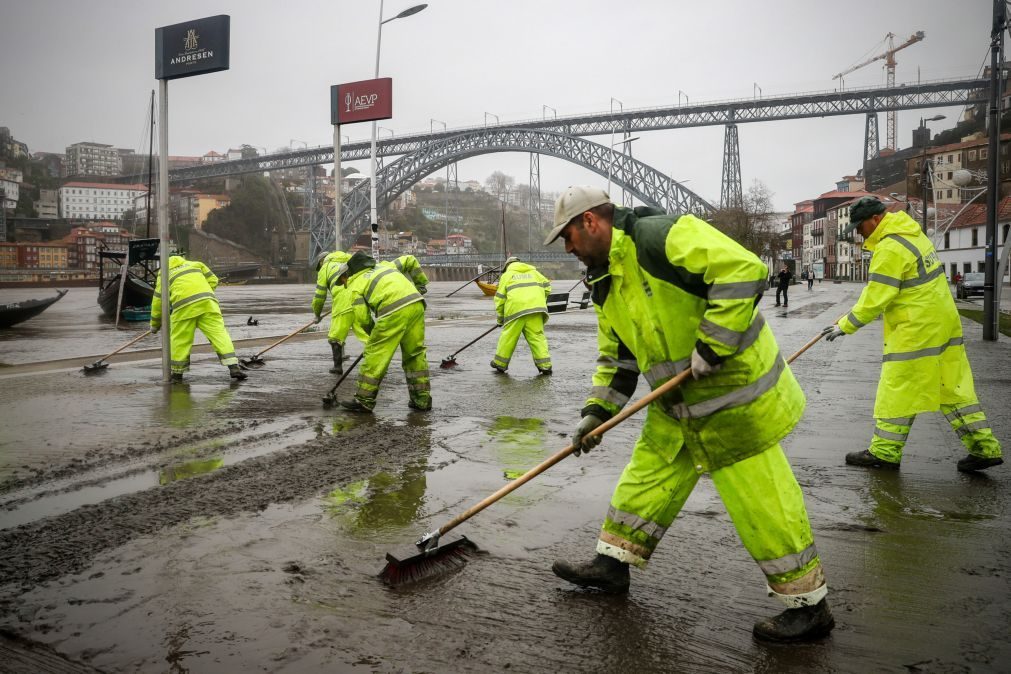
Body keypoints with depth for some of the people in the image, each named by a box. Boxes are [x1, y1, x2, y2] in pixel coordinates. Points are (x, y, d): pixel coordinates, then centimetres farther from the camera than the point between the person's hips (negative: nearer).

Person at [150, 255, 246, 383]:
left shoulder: (164, 274, 26)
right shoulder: (195, 264, 31)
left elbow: (158, 302, 25)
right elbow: (213, 280, 20)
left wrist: (155, 325, 34)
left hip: (184, 306, -1)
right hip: (207, 301, 1)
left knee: (180, 339, 11)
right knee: (218, 332, 0)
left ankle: (177, 374, 20)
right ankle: (233, 367, -10)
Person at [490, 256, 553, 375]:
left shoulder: (506, 275, 17)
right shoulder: (533, 271, 25)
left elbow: (500, 298, 11)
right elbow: (547, 286, 16)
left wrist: (499, 318, 18)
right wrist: (540, 302, 28)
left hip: (516, 309, -2)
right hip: (535, 308, 2)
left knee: (509, 336, 7)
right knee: (537, 336, 4)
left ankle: (500, 364, 18)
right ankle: (544, 365, -3)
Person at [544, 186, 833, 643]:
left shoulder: (657, 236, -20)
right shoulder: (607, 284, 11)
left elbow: (744, 270, -28)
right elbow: (617, 357, 18)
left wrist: (712, 346, -26)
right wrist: (597, 412, 10)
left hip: (733, 394, -9)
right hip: (679, 405, 9)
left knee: (760, 501, -1)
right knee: (647, 475, 16)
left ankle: (808, 606, 15)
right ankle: (613, 563, 32)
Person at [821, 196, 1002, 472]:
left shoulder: (890, 249, -19)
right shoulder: (911, 232, 11)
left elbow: (875, 299, -19)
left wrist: (845, 326, -11)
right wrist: (875, 276, 21)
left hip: (916, 330, -10)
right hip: (944, 323, 10)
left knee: (897, 390, 0)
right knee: (953, 387, 13)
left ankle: (885, 452, 9)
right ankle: (984, 447, 17)